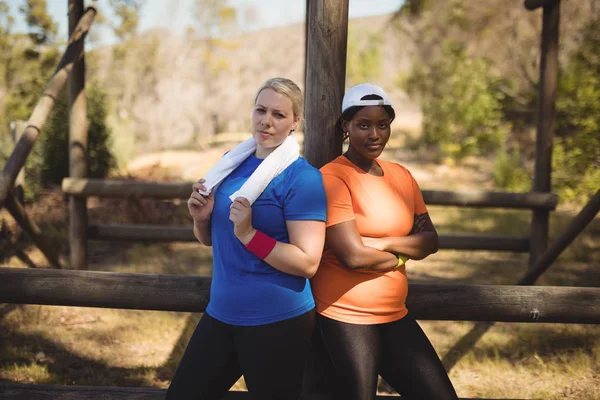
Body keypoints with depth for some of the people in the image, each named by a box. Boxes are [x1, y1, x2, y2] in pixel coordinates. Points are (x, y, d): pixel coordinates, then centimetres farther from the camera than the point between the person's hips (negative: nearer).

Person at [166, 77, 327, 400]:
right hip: (220, 314, 7)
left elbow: (308, 263, -19)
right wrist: (201, 218, -6)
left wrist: (248, 234, -24)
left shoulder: (302, 178, -14)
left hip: (278, 323, -7)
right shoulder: (233, 162, 7)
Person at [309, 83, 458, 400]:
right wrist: (402, 254, -3)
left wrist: (383, 243, -12)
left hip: (395, 317, 7)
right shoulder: (332, 177, -13)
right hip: (345, 320, -7)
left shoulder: (400, 175, 9)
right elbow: (353, 255, -21)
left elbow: (430, 241, 6)